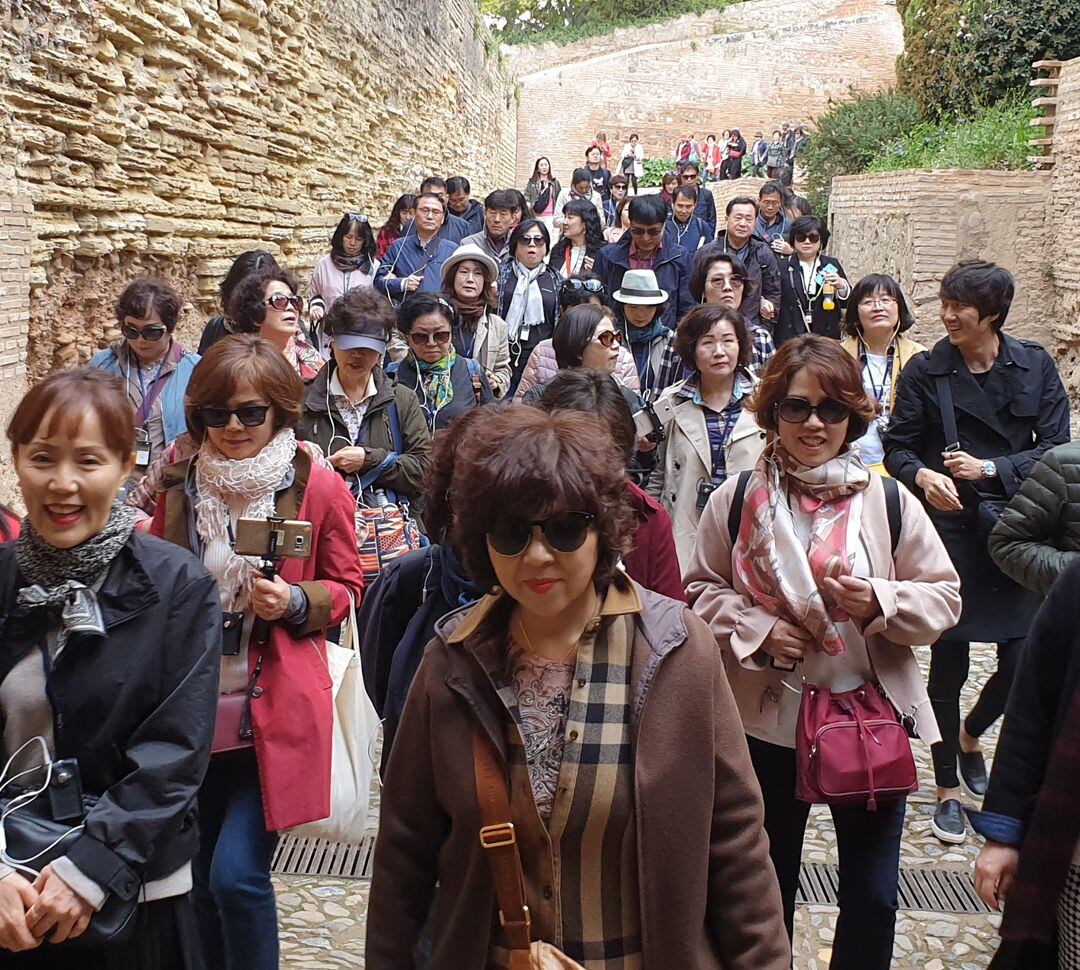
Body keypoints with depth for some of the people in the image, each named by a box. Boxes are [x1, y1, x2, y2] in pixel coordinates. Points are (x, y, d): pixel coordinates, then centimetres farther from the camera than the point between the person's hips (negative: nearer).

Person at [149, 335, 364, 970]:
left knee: (237, 876, -8)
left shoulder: (319, 489, -9)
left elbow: (346, 587, 1)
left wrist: (294, 603, -17)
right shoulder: (182, 485, 4)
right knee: (205, 881, 15)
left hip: (275, 711, -4)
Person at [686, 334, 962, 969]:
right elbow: (702, 589, 3)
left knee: (873, 896, 12)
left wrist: (881, 603, -21)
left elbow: (945, 597, -2)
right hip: (768, 720, 0)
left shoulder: (890, 502, -5)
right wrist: (754, 630, -15)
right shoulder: (736, 500, -4)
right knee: (767, 885, 19)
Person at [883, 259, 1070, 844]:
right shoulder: (925, 371, 0)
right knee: (948, 661, 3)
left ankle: (970, 737, 36)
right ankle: (947, 789, 20)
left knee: (1022, 659, 3)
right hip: (950, 528, -2)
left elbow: (1056, 448, 1)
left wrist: (989, 468, -12)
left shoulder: (1035, 366, 3)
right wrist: (922, 475, -21)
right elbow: (897, 447, 0)